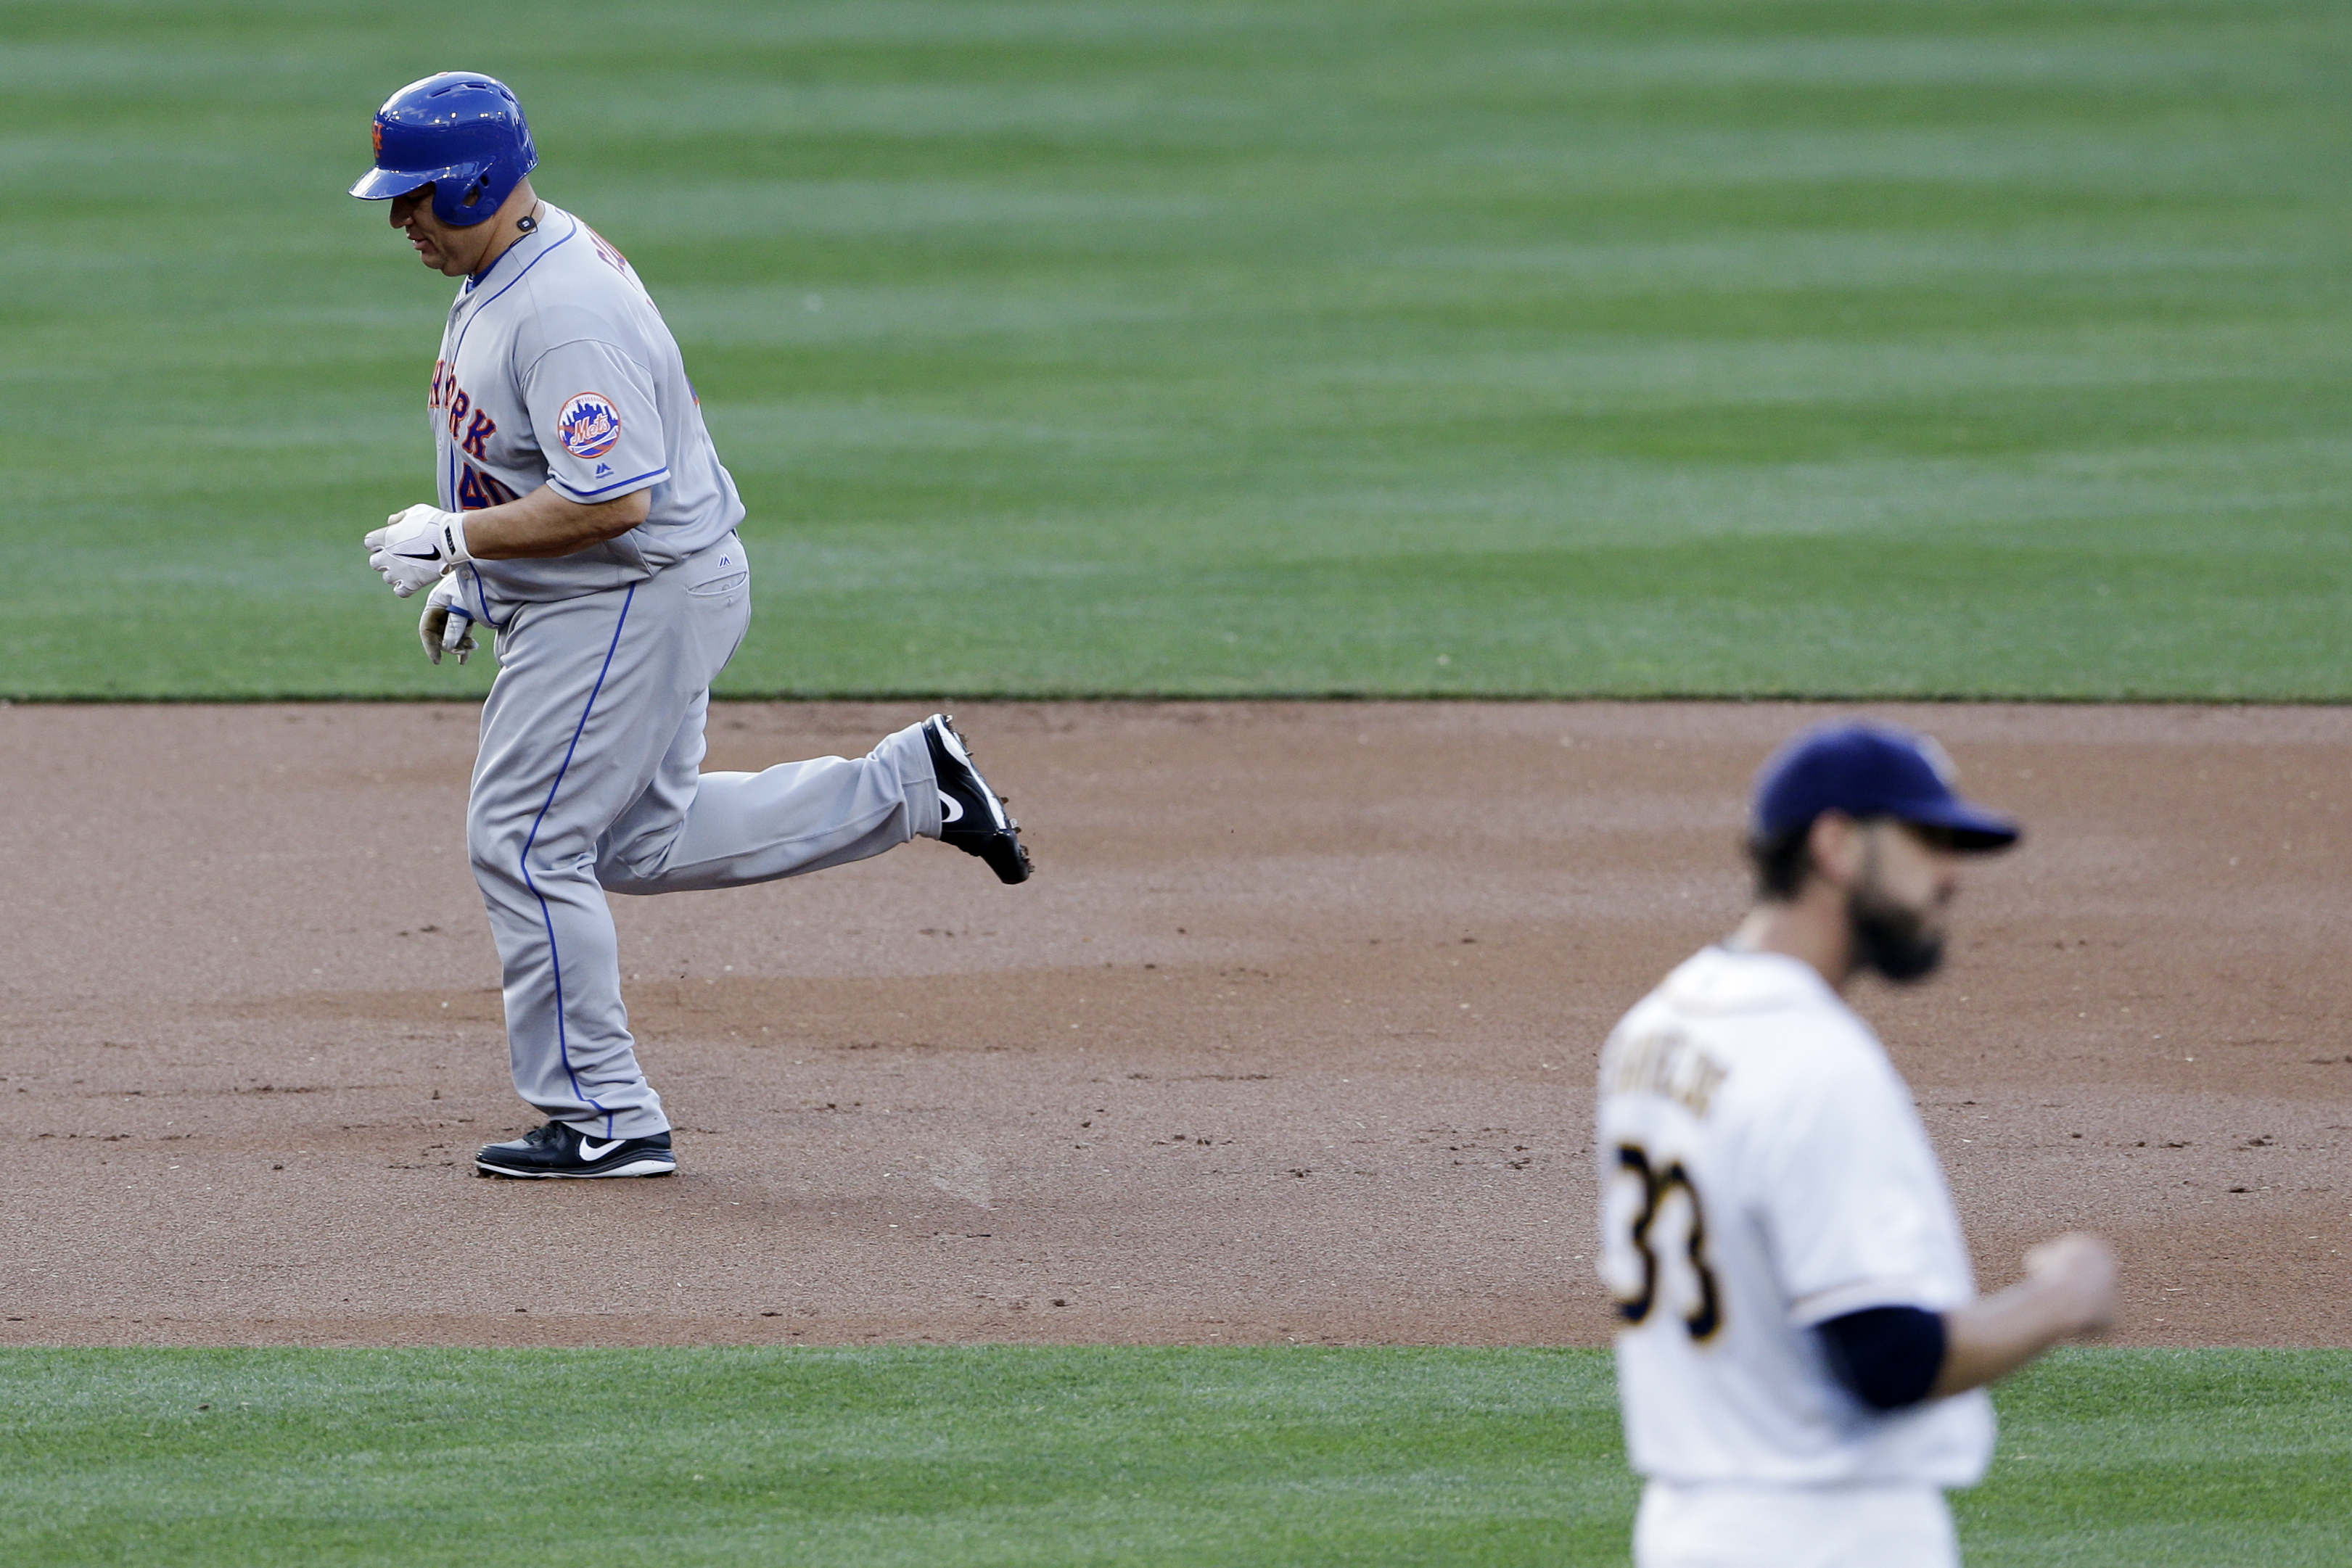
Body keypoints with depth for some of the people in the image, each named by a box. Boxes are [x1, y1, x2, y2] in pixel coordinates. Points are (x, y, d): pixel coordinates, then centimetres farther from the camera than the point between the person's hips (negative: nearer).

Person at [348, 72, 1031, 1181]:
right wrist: (465, 575, 15)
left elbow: (611, 499, -32)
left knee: (525, 843, -6)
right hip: (593, 603, 11)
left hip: (633, 603, -11)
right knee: (641, 844, 20)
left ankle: (603, 1121, 2)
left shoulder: (567, 312, -27)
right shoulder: (499, 277, 8)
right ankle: (907, 787, 22)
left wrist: (456, 536, -24)